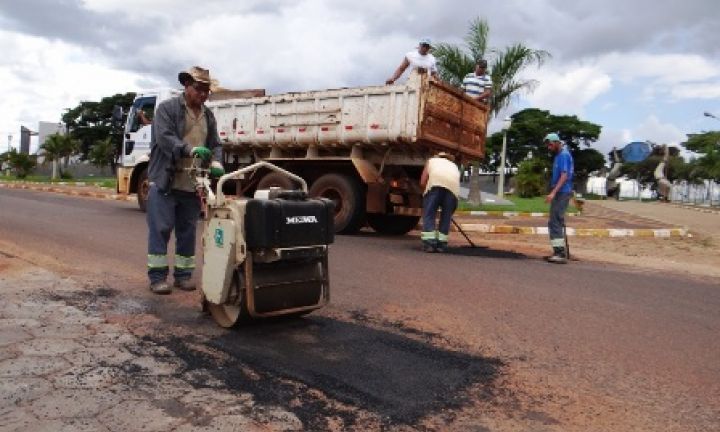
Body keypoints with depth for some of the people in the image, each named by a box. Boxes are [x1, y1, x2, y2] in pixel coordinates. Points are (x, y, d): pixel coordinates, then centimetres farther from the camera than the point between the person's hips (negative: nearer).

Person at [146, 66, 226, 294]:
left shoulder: (208, 116, 15)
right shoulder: (167, 108, -4)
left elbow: (215, 144, 12)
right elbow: (164, 138, -17)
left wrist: (215, 162, -11)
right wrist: (191, 149, -33)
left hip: (193, 185, 6)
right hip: (165, 181, -5)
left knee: (187, 231, 10)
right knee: (161, 229, -2)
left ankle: (183, 274, 20)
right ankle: (157, 276, 6)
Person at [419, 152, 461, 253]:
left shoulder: (431, 160, 34)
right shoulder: (453, 165, 41)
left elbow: (422, 182, 22)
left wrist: (429, 190, 39)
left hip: (436, 182, -2)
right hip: (453, 184, 2)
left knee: (429, 213, 2)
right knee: (446, 215, 12)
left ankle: (429, 242, -9)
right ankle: (441, 243, 7)